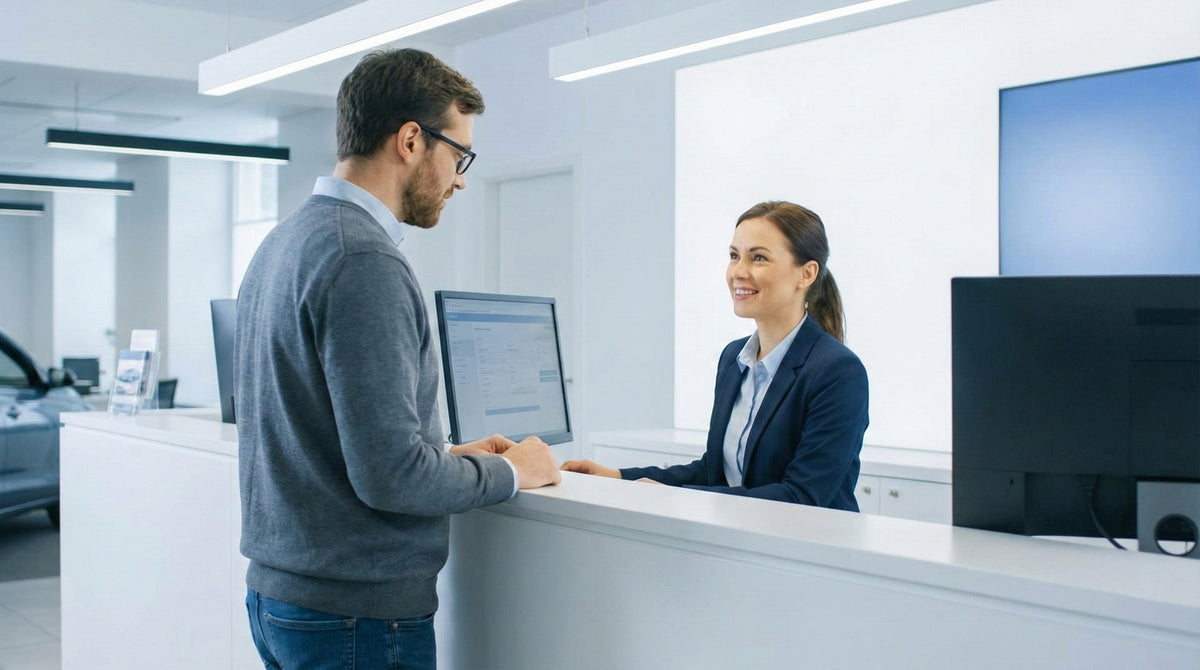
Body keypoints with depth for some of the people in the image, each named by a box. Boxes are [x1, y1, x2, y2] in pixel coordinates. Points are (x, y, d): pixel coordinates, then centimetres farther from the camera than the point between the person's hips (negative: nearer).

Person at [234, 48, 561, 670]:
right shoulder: (363, 260, -20)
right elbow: (389, 475, -24)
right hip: (357, 614, -9)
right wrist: (509, 471, -8)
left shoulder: (282, 242, 10)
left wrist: (451, 456, 13)